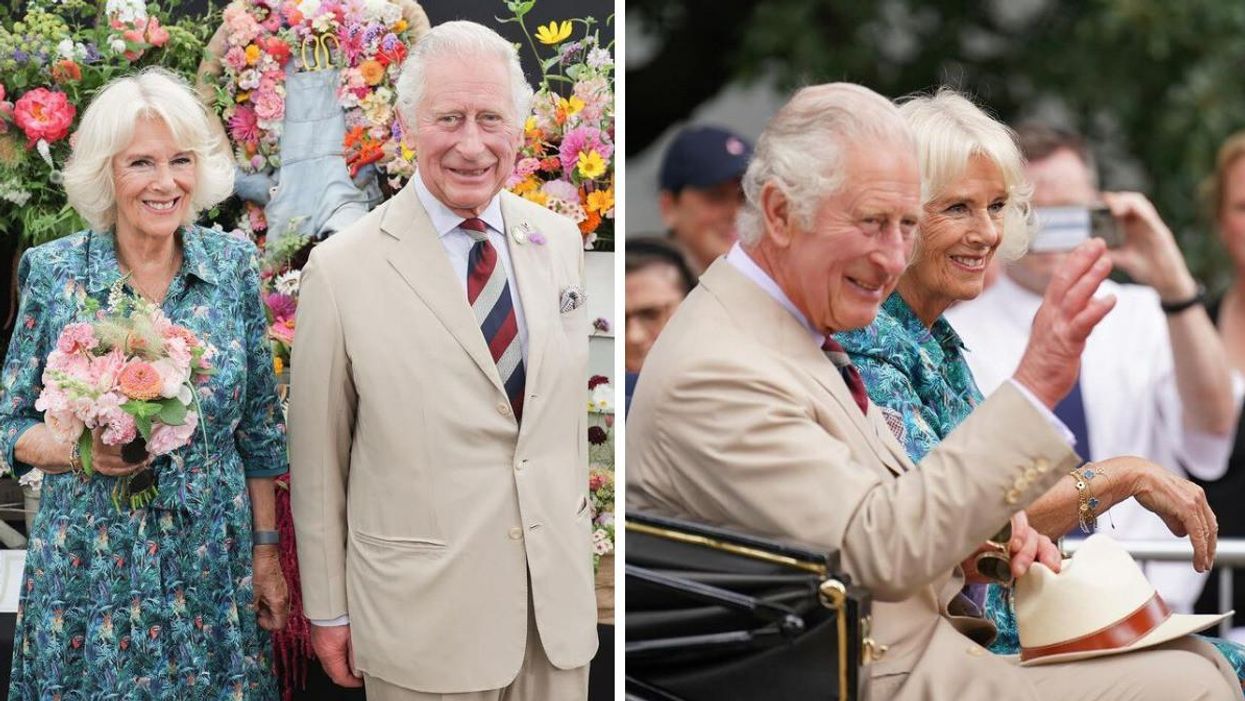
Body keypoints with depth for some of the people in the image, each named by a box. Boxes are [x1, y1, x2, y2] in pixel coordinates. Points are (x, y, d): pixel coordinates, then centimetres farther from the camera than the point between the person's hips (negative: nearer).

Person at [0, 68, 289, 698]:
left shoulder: (232, 264, 0)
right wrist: (78, 450, -19)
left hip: (212, 571, 2)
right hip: (89, 573, -1)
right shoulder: (53, 273, -5)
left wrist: (266, 552, 7)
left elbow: (257, 426, 7)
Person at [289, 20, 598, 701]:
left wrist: (576, 537, 15)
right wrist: (327, 612, -1)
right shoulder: (342, 269, -10)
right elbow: (317, 460, -4)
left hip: (559, 601, 4)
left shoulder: (559, 241, 4)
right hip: (425, 613, -4)